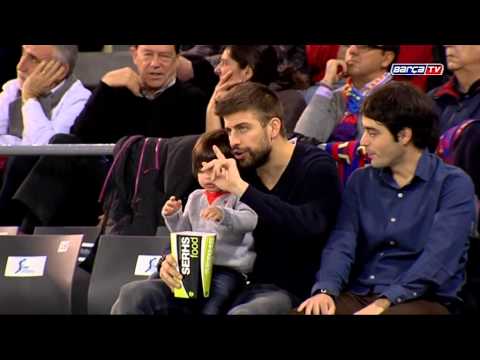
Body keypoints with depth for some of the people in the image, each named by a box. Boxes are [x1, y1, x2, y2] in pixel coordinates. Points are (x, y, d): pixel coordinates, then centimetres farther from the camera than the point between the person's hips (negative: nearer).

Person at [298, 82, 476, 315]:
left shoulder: (453, 184, -1)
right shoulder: (360, 181, 16)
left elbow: (438, 257, -13)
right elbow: (342, 243, 2)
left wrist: (384, 303, -25)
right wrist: (325, 291, -18)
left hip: (422, 299, -4)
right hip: (359, 295, 4)